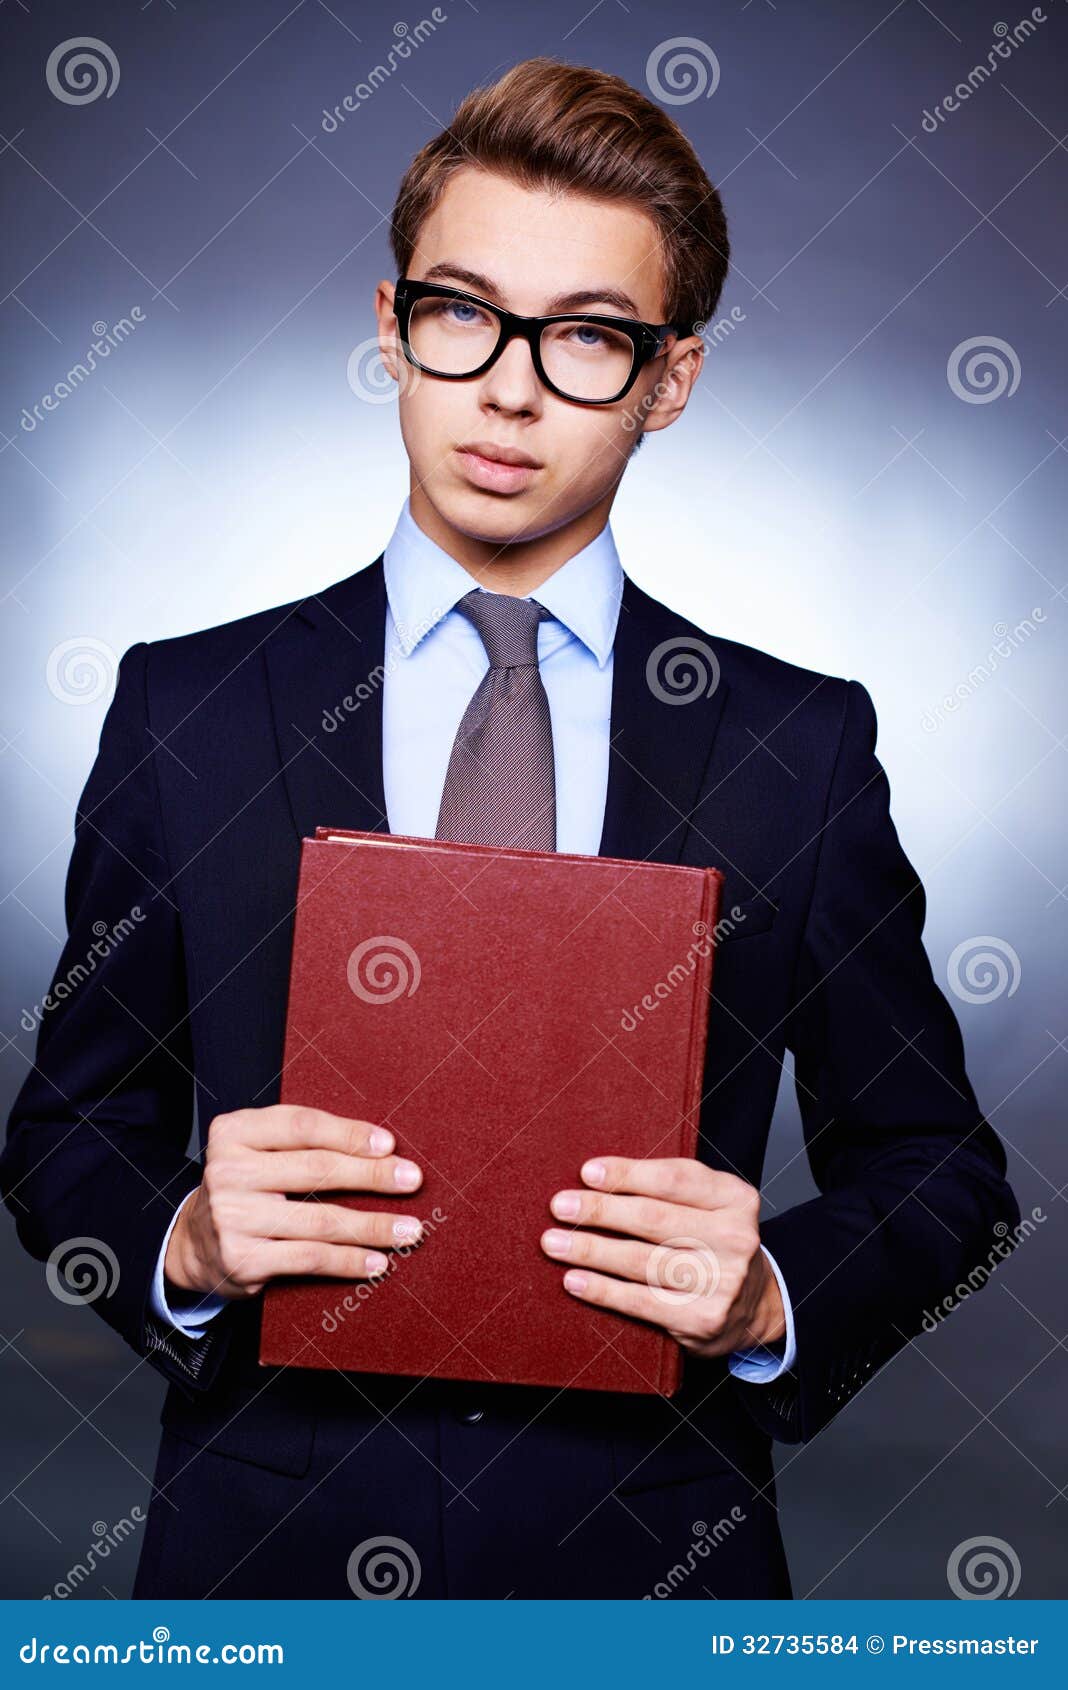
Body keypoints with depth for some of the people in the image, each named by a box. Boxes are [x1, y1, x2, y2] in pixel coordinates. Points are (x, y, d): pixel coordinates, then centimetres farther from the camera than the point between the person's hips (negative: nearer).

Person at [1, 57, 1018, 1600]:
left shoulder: (802, 741, -4)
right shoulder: (184, 709, -3)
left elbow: (937, 1171, 2)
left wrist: (770, 1298, -18)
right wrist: (185, 1242, -19)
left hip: (647, 1551, 0)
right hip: (270, 1548, 1)